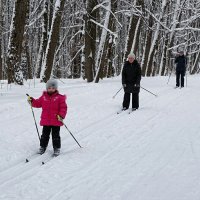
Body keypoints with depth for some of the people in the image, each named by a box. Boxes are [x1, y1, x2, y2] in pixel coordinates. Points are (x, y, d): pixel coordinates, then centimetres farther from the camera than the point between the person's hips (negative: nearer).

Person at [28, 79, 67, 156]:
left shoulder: (59, 97, -6)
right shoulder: (43, 97, 5)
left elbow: (63, 107, -8)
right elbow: (38, 103, 14)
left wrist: (61, 115, -20)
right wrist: (32, 101, -2)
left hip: (56, 121, -3)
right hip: (45, 121, 3)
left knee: (55, 135, 5)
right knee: (45, 135, 13)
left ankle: (57, 148, 16)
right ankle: (42, 147, 25)